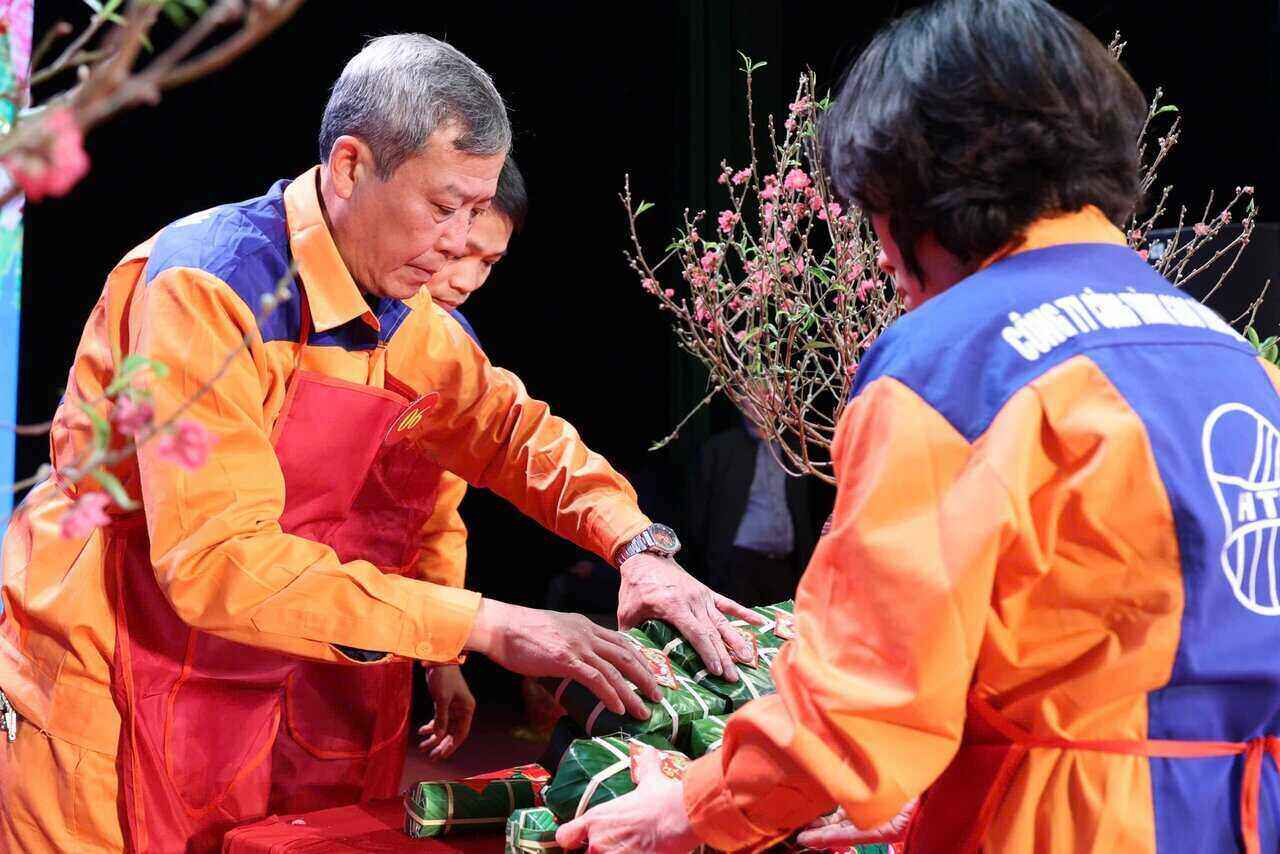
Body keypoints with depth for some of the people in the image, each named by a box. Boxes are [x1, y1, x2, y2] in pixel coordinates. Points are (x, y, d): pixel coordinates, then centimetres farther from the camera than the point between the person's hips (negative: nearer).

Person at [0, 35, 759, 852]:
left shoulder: (414, 324, 1)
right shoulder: (206, 286, -22)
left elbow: (513, 428, 14)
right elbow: (219, 561, -29)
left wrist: (639, 546, -7)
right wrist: (485, 625, -29)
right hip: (111, 716, -6)